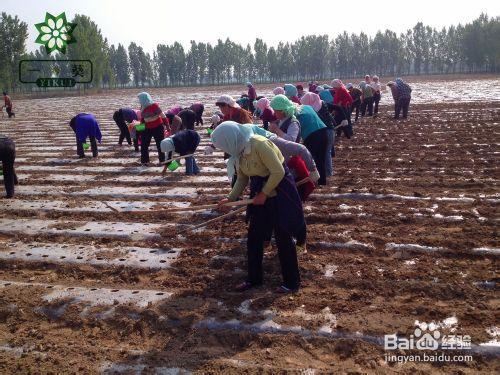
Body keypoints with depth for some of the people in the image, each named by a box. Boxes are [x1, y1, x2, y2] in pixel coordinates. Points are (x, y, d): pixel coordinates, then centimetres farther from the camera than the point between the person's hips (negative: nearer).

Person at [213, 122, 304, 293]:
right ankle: (254, 278, 23)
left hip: (279, 190, -7)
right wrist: (230, 198, 3)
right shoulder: (237, 152, -1)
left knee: (283, 237, 0)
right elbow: (242, 178, 10)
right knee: (253, 237, 8)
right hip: (259, 192, 8)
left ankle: (292, 282, 15)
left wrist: (264, 193, -17)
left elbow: (278, 172, -24)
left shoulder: (259, 144, -26)